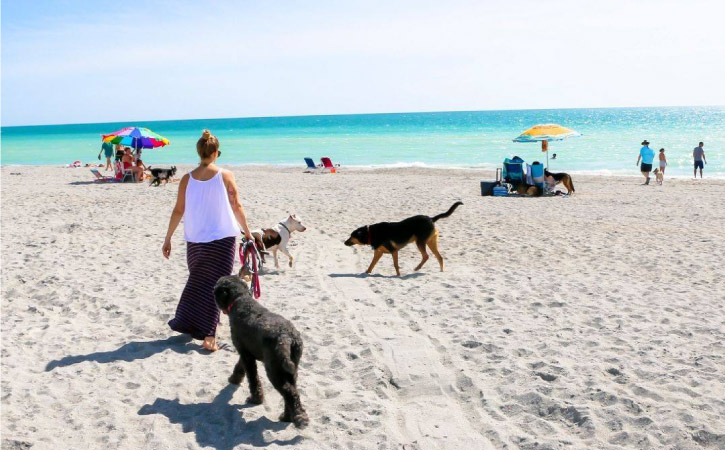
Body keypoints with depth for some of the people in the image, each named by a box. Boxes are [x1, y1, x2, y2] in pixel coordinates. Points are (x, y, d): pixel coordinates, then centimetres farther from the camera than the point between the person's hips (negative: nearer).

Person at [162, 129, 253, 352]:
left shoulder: (187, 179, -1)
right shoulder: (225, 176, -6)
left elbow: (178, 211, 1)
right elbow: (237, 207, -3)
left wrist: (167, 239, 9)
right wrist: (247, 232, 9)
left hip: (195, 240, 3)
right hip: (223, 238, -3)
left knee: (197, 281, 22)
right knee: (216, 286, 3)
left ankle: (186, 323, 31)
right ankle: (209, 335, -2)